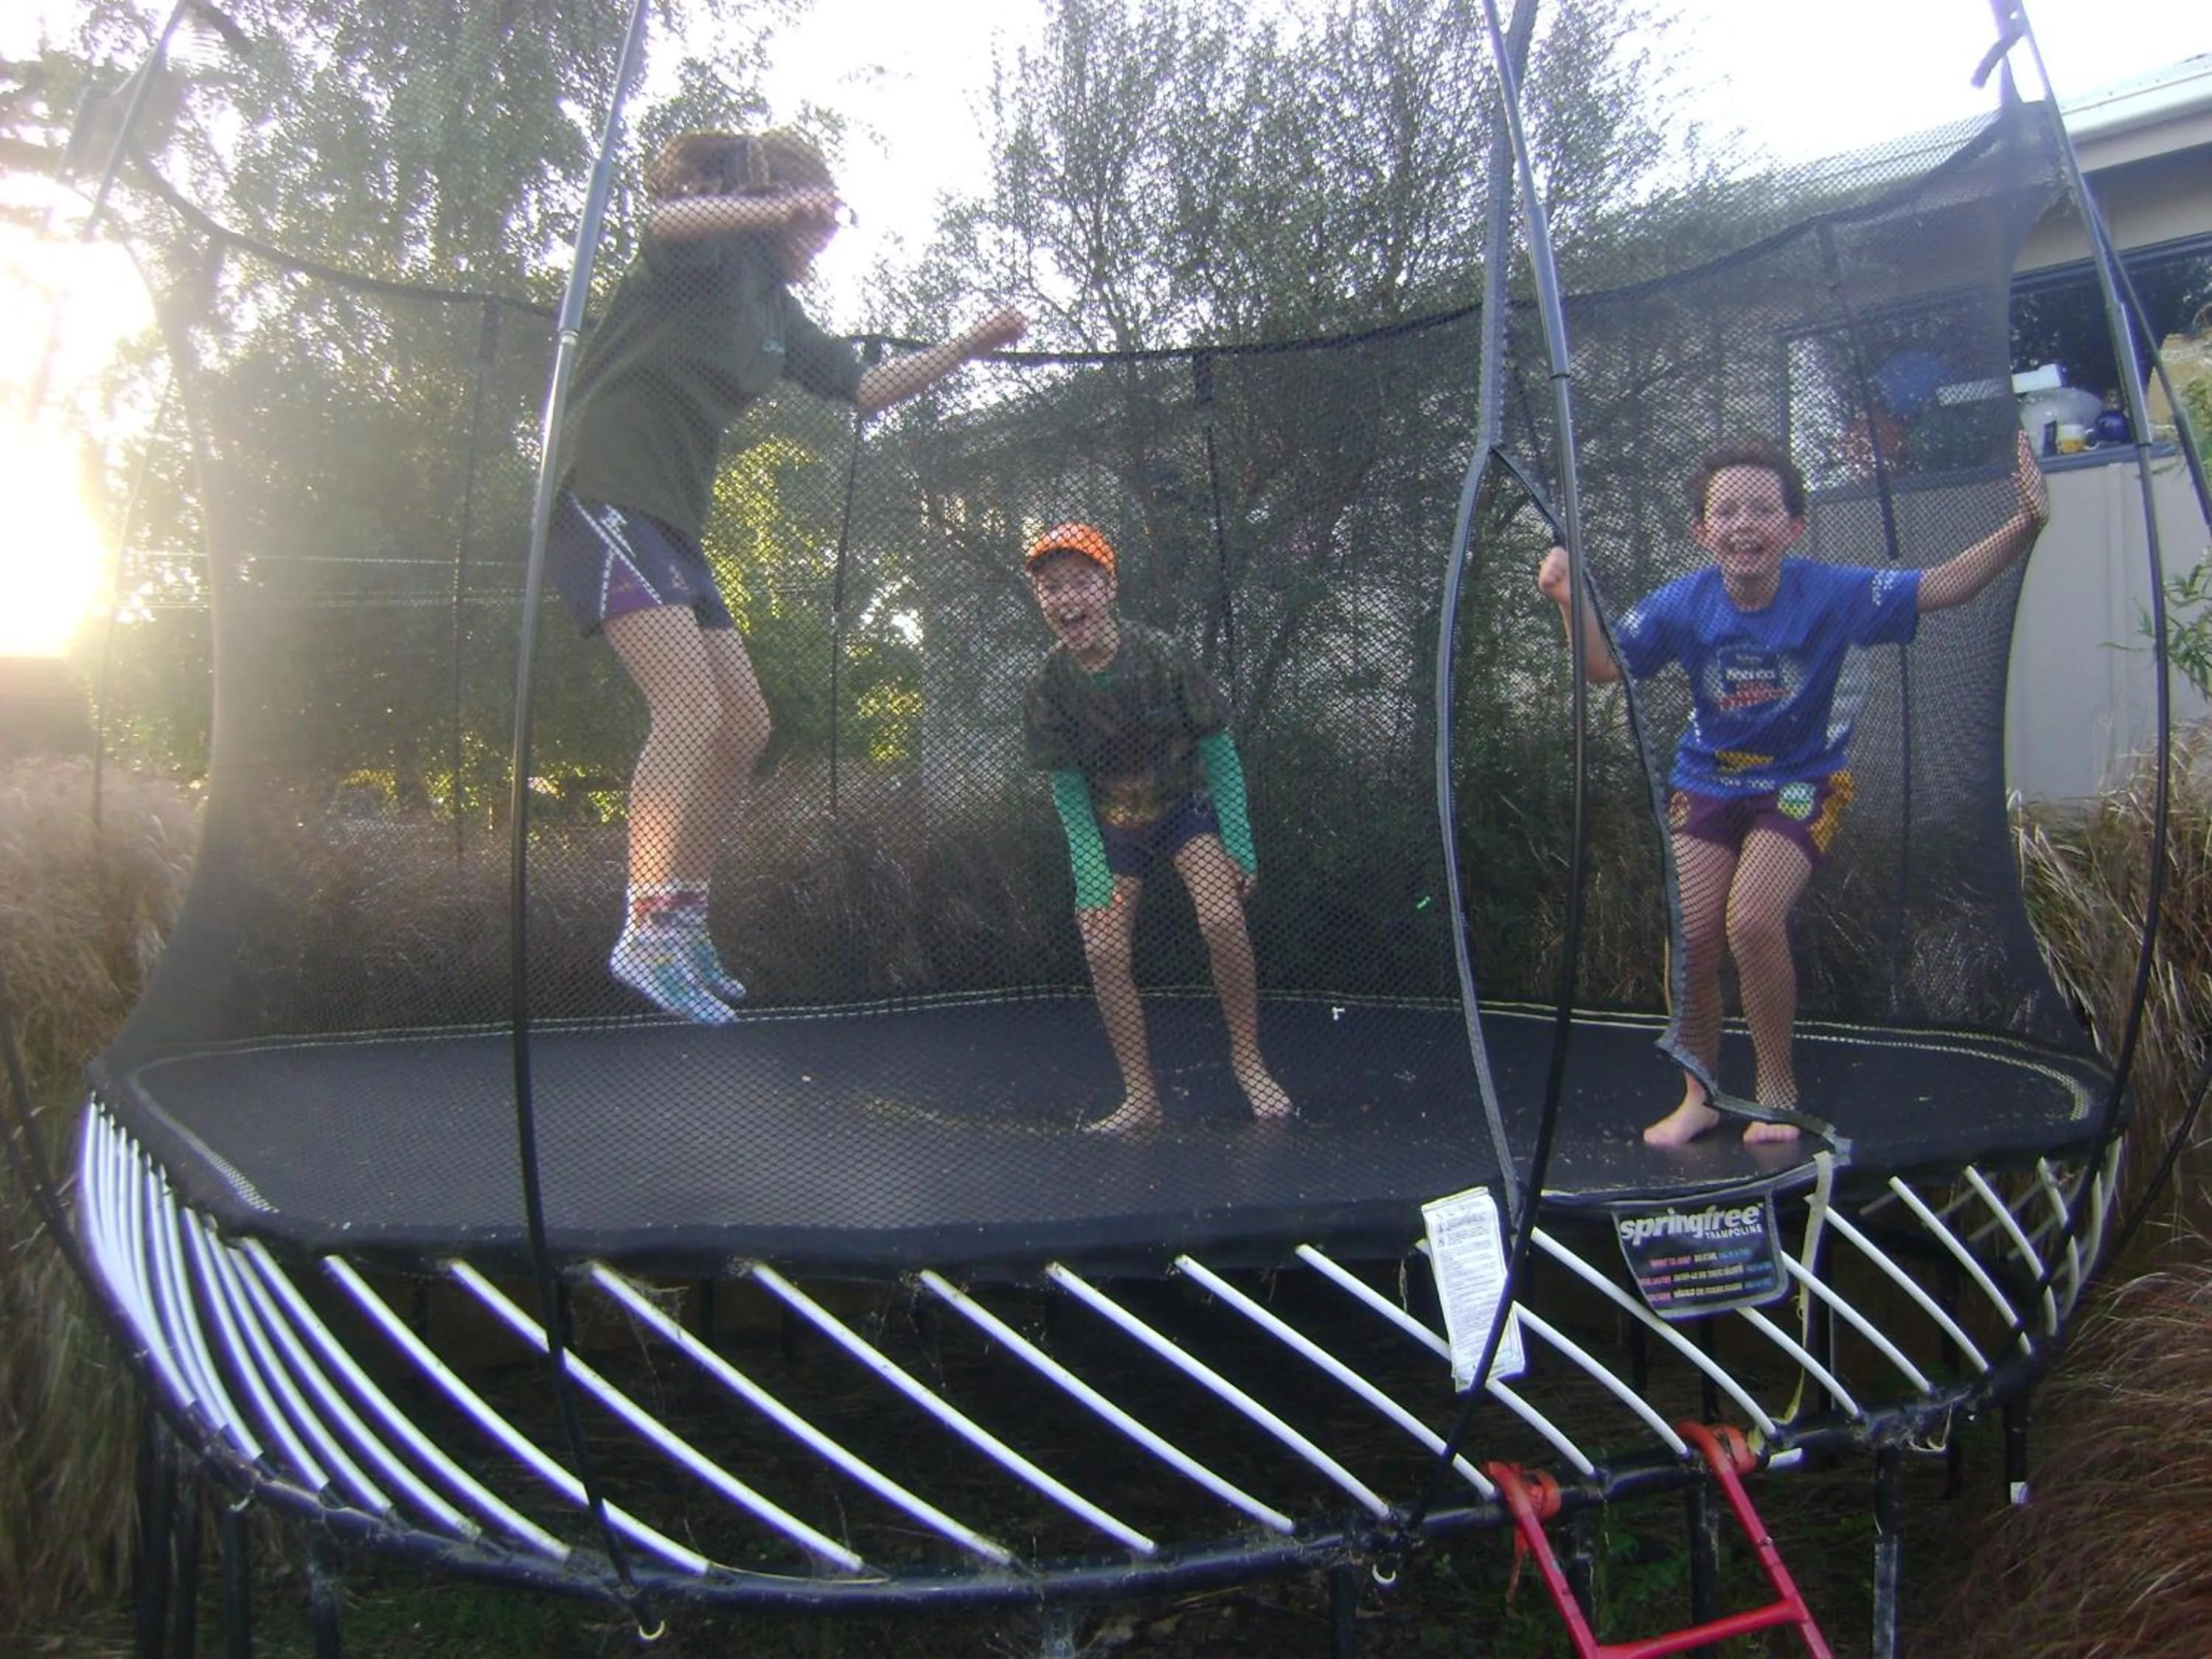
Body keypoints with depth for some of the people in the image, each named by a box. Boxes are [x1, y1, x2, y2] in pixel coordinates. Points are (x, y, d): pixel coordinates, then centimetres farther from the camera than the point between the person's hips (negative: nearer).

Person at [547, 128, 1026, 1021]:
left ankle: (684, 921, 16)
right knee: (691, 707, -23)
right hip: (604, 496, -10)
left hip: (670, 525, 10)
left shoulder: (775, 310, 21)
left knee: (743, 726, 8)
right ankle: (647, 931, -25)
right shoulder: (707, 255, -4)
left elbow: (864, 388, 30)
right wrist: (783, 206, -28)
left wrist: (967, 346, 30)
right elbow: (664, 221, -29)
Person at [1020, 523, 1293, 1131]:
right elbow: (1068, 786, -7)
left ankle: (1247, 1058, -2)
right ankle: (1141, 1098, 4)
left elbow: (1217, 747, -12)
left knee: (1222, 919, -24)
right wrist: (1090, 874, -15)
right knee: (1104, 951, -9)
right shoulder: (1048, 688, -15)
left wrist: (1238, 841, -15)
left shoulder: (1159, 655, -21)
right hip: (1110, 823, 3)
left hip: (1186, 802, -2)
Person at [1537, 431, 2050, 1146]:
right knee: (1691, 935, -6)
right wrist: (1573, 603, -21)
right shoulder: (1683, 604, -12)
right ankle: (1698, 1096, 16)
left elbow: (1940, 588, -16)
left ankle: (1776, 1092, 2)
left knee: (1752, 921, -21)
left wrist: (2024, 526, -28)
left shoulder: (1832, 595, -18)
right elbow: (1606, 666, -5)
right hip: (1708, 781, 3)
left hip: (1802, 783, -3)